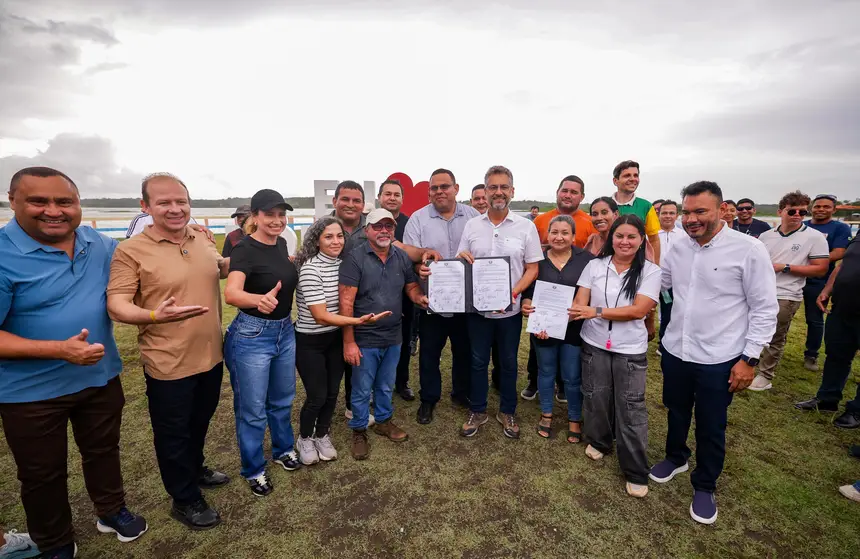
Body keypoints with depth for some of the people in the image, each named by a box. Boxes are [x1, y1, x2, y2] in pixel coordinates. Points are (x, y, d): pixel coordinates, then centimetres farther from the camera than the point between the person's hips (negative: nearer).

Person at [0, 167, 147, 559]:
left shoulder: (101, 245, -4)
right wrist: (58, 349, -30)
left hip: (101, 377, 5)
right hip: (32, 391, -4)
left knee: (103, 450, 24)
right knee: (42, 474, 18)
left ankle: (111, 512, 48)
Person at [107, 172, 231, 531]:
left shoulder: (203, 241, 3)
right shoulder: (131, 250, -15)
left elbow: (221, 269, 23)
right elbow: (116, 306, -19)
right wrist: (155, 316, -37)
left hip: (210, 356, 6)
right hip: (168, 364, -6)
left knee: (200, 421, 26)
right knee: (173, 433, 13)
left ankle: (196, 469, 51)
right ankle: (185, 500, 33)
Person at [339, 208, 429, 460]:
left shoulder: (402, 257, 1)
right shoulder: (355, 258, -15)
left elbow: (412, 286, 10)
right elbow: (346, 302, -17)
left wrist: (418, 297, -15)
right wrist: (349, 342, -19)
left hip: (393, 337, 5)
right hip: (365, 339, -4)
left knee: (386, 386, 23)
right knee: (362, 389, 13)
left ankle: (383, 420, 45)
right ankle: (359, 431, 34)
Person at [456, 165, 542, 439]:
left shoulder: (526, 227, -3)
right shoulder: (472, 225, 2)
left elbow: (532, 268, -3)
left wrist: (512, 293, -18)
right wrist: (461, 259, -17)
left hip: (510, 309, -1)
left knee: (508, 362, 14)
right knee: (478, 362, 13)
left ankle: (507, 412, 33)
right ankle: (477, 411, 31)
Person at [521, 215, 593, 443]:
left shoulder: (587, 259, -5)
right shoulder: (537, 259, -2)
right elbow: (527, 290, 2)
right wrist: (526, 304, -17)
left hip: (574, 328, -1)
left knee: (573, 377, 10)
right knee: (546, 372, 17)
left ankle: (575, 419, 32)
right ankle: (546, 414, 37)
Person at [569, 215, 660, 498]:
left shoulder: (650, 271, -5)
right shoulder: (595, 265, -1)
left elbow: (639, 310, -15)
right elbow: (580, 303, -4)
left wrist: (596, 311, -22)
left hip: (630, 350, -2)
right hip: (594, 345, 2)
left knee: (630, 408, 3)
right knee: (595, 397, 15)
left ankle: (636, 473, 18)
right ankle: (598, 441, 42)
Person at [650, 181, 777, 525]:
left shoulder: (749, 250, -14)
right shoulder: (678, 249, 1)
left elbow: (765, 310, -11)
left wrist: (749, 358, -12)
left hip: (718, 361, -4)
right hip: (675, 352, 4)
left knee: (710, 427, 13)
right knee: (676, 412, 23)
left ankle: (705, 486, 36)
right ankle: (676, 457, 49)